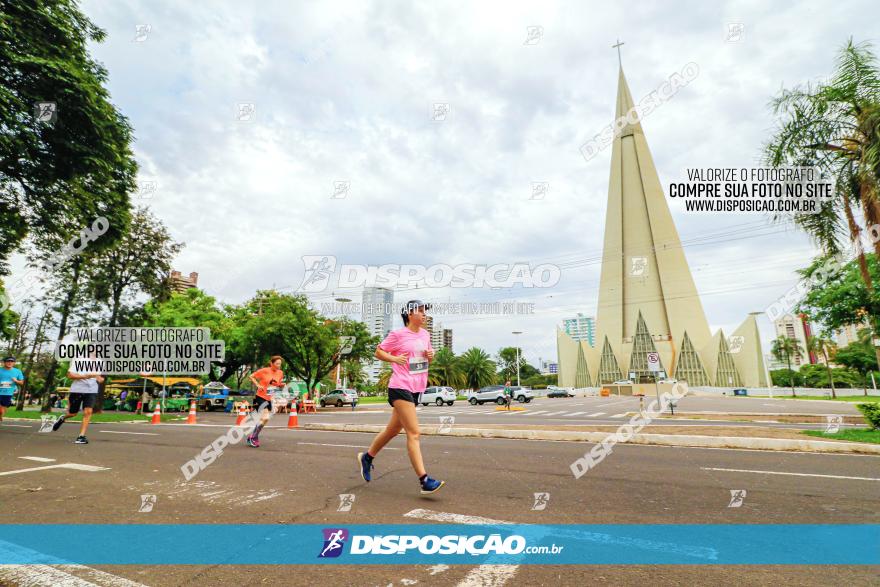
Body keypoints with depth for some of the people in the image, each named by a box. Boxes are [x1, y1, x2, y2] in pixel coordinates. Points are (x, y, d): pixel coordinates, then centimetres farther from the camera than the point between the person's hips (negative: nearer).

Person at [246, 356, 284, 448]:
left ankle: (251, 436, 34)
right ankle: (253, 437, 0)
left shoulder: (280, 373, 2)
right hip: (260, 397, -6)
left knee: (263, 419, 13)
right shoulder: (264, 370, -13)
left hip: (269, 399, 6)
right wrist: (258, 385, -16)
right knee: (265, 418, -18)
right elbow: (251, 376, -4)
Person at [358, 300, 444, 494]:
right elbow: (378, 352, 0)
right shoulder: (398, 334, -7)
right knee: (414, 433, -11)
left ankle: (367, 457, 38)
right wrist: (395, 358, -16)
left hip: (416, 389, 8)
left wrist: (431, 356, 1)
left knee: (393, 430, 18)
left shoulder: (425, 334, 12)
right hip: (400, 388, -8)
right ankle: (424, 480, -8)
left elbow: (428, 355, 23)